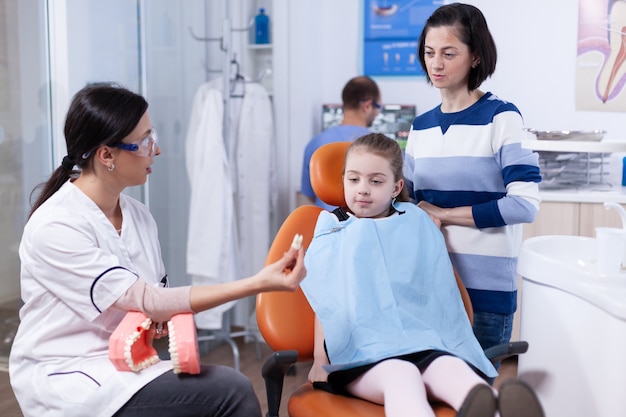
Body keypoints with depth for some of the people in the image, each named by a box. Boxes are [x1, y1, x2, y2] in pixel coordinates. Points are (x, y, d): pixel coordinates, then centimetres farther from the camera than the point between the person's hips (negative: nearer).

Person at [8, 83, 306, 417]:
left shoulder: (139, 217, 4)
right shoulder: (54, 227, -18)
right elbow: (144, 300, -21)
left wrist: (170, 321, -11)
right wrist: (259, 282, -24)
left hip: (122, 362, 6)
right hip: (66, 376, -6)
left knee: (231, 387, -20)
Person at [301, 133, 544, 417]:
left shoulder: (418, 226, 18)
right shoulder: (334, 234, 14)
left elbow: (440, 297, 19)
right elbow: (328, 306, 11)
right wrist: (320, 360, 6)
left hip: (420, 344, 3)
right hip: (360, 357, -2)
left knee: (453, 369, -32)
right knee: (401, 375, -37)